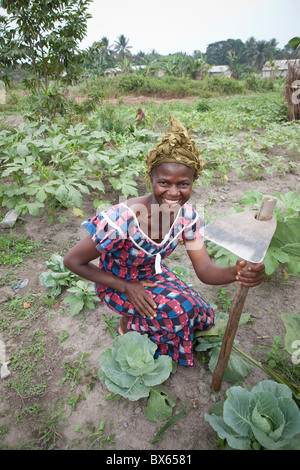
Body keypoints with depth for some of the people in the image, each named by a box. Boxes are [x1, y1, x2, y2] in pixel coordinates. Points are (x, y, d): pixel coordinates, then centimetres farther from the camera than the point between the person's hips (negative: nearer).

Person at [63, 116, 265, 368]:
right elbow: (72, 261, -24)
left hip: (152, 274, 5)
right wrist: (126, 287, -25)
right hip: (116, 284, -5)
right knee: (177, 311, -25)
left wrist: (237, 273, -40)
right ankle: (129, 321, 6)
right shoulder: (122, 220, -35)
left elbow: (205, 270, -18)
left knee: (203, 317, -1)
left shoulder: (188, 215, -18)